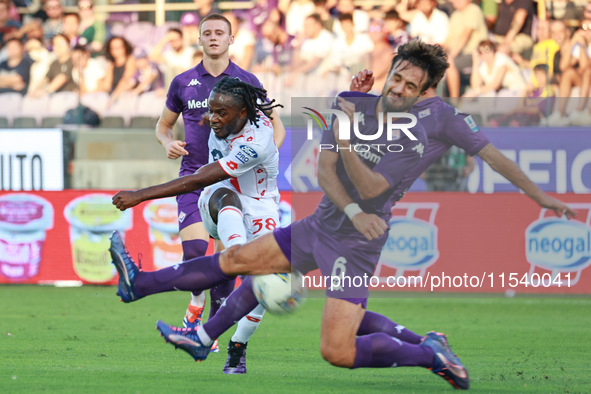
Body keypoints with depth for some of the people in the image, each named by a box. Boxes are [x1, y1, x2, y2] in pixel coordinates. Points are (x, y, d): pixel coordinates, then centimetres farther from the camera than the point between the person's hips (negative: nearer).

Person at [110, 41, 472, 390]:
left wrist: (346, 142, -35)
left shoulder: (414, 142, -15)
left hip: (356, 244, -6)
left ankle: (429, 353, 1)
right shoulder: (350, 105, 0)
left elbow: (370, 189, -23)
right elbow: (325, 170, -5)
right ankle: (140, 284, 23)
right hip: (322, 225, 6)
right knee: (238, 259, 9)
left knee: (337, 352, -16)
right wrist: (354, 212, -21)